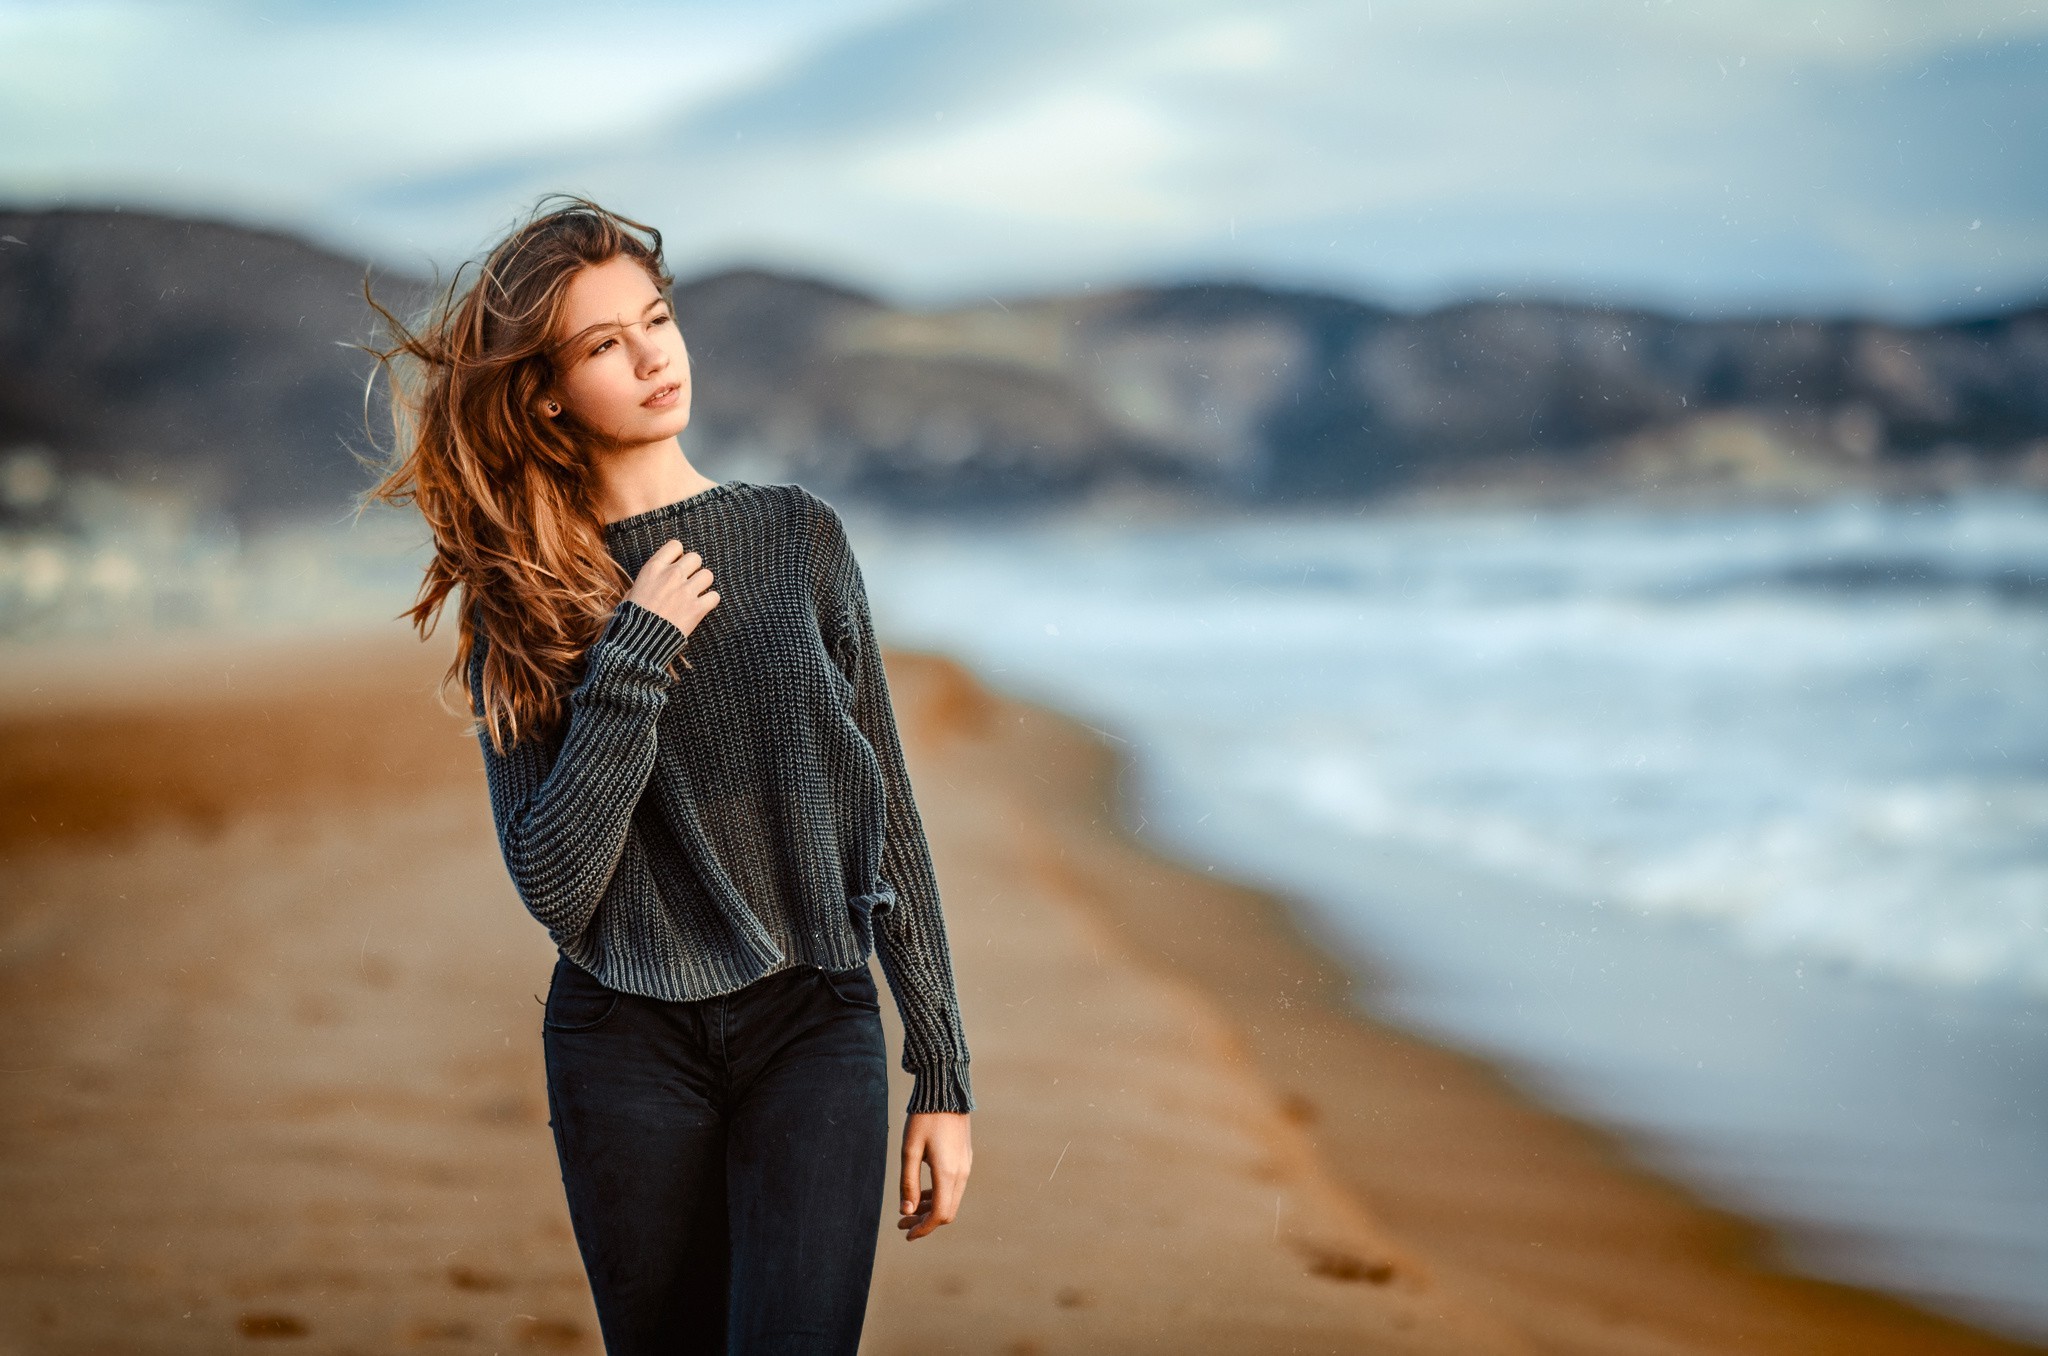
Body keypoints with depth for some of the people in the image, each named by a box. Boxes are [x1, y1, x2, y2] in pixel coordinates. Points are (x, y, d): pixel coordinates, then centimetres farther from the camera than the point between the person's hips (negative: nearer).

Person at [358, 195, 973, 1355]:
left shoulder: (799, 538, 3)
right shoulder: (520, 604, 0)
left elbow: (885, 817, 5)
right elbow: (554, 887, -10)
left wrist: (943, 1073, 3)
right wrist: (632, 657, -16)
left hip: (815, 1035, 0)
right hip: (629, 1052, 0)